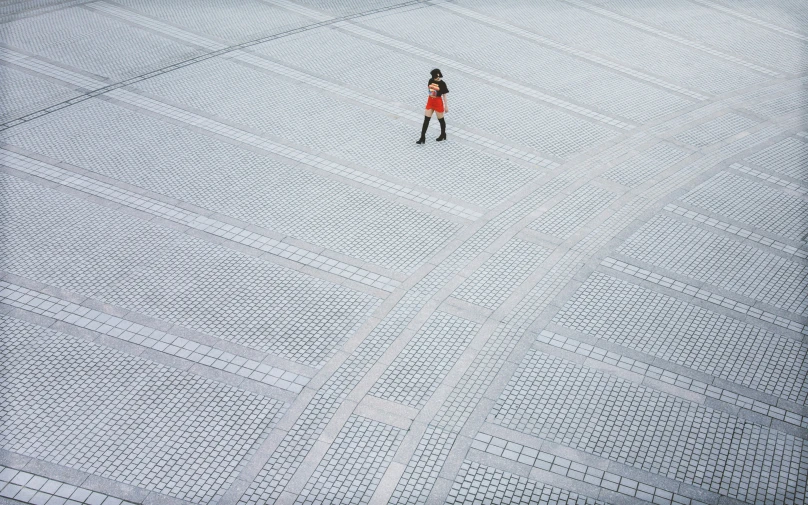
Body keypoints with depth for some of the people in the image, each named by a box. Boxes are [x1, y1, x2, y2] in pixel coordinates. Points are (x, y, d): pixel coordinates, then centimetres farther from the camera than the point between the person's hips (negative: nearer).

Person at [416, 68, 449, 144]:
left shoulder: (442, 83, -15)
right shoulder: (431, 81, -2)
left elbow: (444, 95, -9)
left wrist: (446, 106, -7)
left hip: (438, 102, -5)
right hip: (430, 101, 5)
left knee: (440, 119, 12)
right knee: (426, 120, 3)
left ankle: (443, 135, 33)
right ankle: (422, 137, 7)